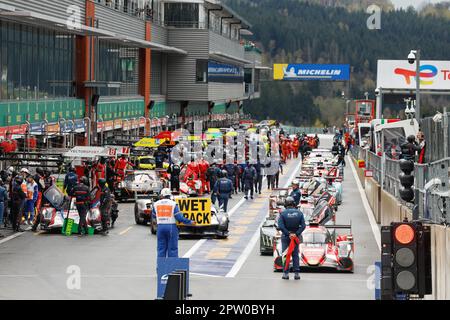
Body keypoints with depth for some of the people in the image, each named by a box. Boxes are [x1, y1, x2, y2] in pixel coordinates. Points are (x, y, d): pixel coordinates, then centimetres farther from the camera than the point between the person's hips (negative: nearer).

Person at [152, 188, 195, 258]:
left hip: (160, 227, 3)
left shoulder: (156, 204, 6)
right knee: (172, 248, 0)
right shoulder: (173, 204, -4)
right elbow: (179, 217, -10)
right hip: (171, 227, -3)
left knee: (161, 248, 8)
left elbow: (153, 216, 20)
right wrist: (190, 222, -1)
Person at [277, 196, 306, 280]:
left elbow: (281, 226, -19)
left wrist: (288, 234, -16)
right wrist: (296, 234, -13)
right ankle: (297, 273, 8)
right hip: (296, 236, 2)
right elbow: (303, 226, -10)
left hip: (286, 236, -2)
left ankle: (286, 273, 4)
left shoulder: (283, 213, -11)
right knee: (295, 255, 10)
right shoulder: (299, 213, -3)